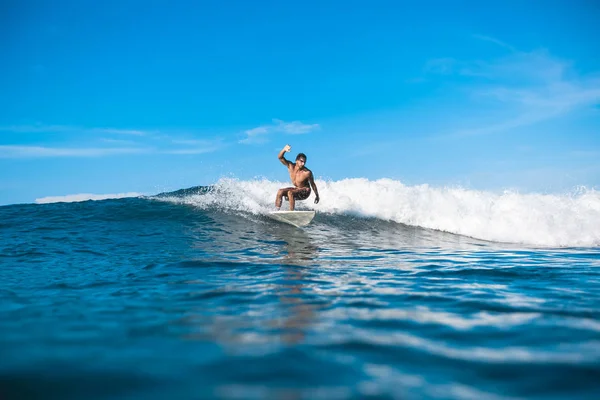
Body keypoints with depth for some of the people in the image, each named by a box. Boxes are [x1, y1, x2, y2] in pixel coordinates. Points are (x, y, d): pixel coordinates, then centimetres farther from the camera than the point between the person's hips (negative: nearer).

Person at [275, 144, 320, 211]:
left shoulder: (307, 172, -23)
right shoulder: (291, 166, -13)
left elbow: (312, 184, -9)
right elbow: (280, 157, -21)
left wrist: (317, 196, 1)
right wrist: (284, 149, -41)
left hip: (305, 191, -6)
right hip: (296, 189, 6)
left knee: (290, 193, -30)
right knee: (280, 192, -10)